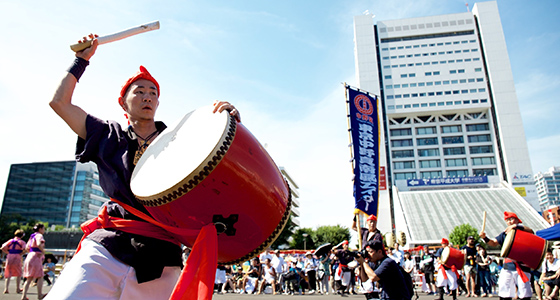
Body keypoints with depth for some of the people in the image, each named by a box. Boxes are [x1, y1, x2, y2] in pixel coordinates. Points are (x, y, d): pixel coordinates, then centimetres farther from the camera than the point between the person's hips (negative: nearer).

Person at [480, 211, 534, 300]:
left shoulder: (523, 232, 6)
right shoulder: (505, 234, 16)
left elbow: (531, 232, -17)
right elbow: (493, 243, 6)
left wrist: (516, 226, -28)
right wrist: (485, 238, -14)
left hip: (522, 267, -3)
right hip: (507, 267, 3)